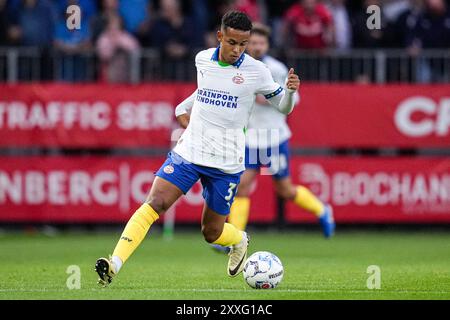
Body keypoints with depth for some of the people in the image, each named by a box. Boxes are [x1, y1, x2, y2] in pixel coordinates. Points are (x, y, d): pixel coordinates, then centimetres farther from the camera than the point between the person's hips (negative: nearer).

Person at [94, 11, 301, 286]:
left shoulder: (256, 71, -5)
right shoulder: (202, 59, 5)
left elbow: (283, 107, 5)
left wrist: (290, 90, -16)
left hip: (227, 163, -2)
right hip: (189, 151, 2)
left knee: (212, 233, 8)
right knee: (155, 203, -19)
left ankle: (240, 241, 44)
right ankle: (115, 264, -26)